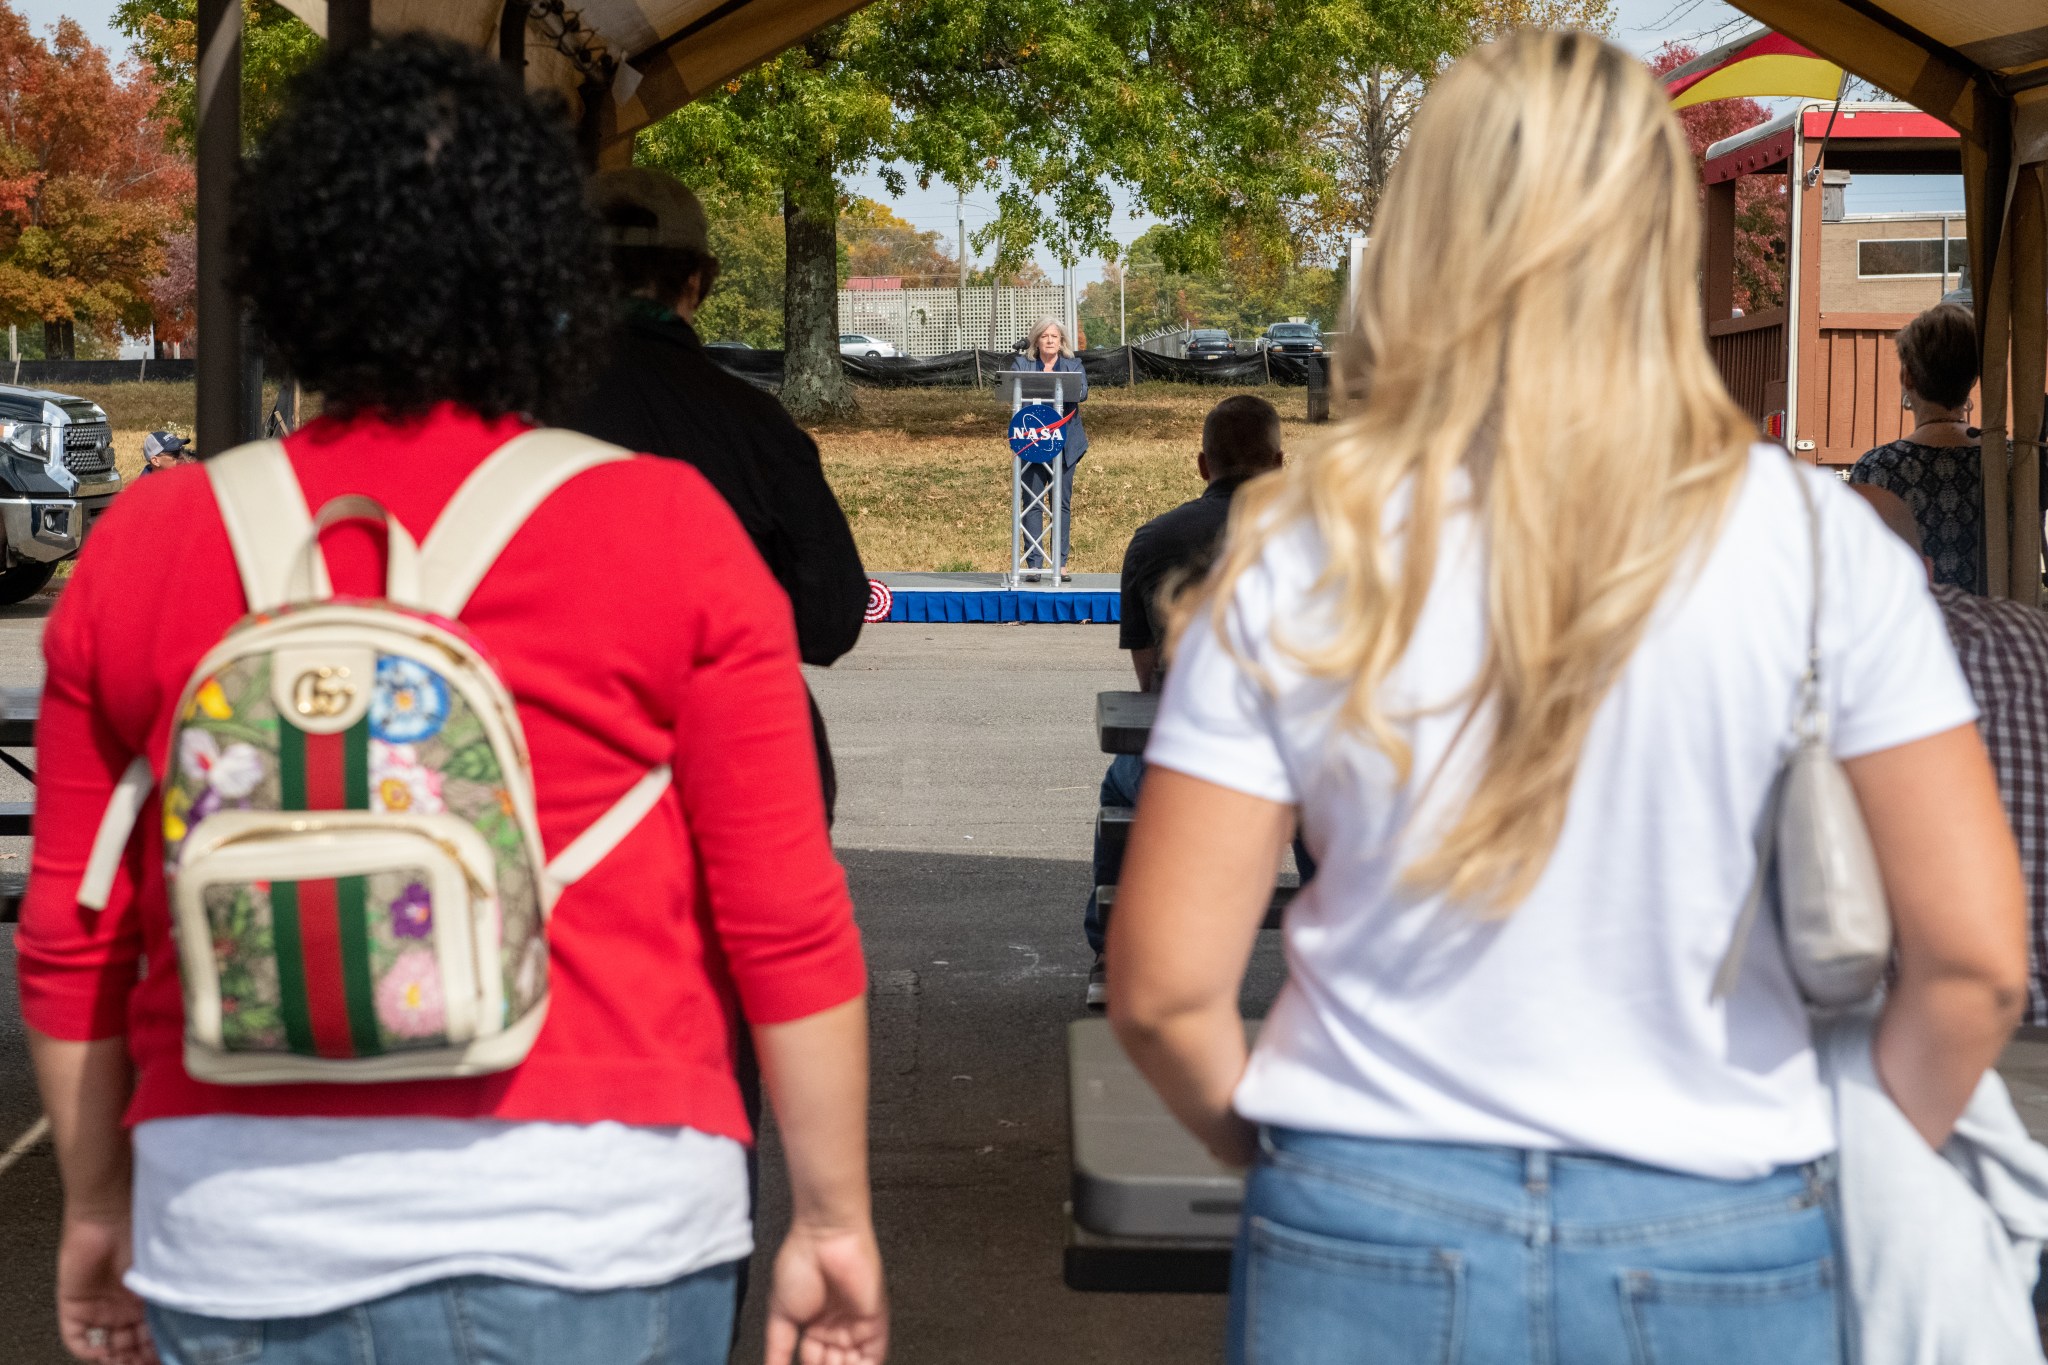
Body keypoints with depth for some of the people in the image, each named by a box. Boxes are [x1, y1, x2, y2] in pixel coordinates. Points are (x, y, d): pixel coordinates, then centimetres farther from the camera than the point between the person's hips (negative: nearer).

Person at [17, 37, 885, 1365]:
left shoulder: (146, 544, 2)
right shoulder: (670, 532, -4)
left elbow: (72, 941, 7)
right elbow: (786, 922, -6)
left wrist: (101, 1204, 20)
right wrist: (834, 1220, 4)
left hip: (243, 1245, 2)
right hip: (583, 1222, -2)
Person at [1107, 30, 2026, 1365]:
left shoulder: (1299, 561, -8)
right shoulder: (1820, 547, -8)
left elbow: (1163, 987, -7)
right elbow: (1975, 956, -8)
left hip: (1366, 1248, 0)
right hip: (1715, 1255, 0)